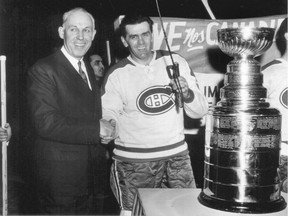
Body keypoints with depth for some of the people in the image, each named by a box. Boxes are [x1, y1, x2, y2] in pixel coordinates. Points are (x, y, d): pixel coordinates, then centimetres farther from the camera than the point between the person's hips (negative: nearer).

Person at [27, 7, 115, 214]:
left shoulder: (89, 70, 13)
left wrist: (106, 128, 2)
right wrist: (96, 128, -22)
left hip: (93, 173, 8)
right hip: (60, 176, -7)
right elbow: (45, 123, -23)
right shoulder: (43, 70, -13)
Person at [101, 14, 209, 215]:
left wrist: (187, 94, -16)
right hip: (133, 162, -2)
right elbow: (106, 117, -1)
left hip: (177, 156, 2)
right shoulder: (116, 74, -3)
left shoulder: (175, 62, 2)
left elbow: (200, 111, 4)